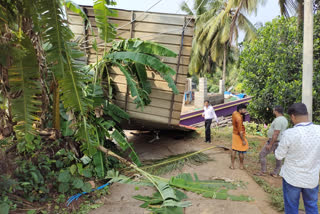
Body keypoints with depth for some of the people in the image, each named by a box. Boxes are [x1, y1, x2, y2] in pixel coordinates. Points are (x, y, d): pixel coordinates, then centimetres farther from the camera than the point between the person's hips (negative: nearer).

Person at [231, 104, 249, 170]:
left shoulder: (234, 113, -4)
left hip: (234, 133, 8)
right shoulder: (239, 118, -30)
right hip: (239, 135, -8)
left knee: (234, 149, 15)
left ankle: (232, 165, 22)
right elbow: (240, 131, -26)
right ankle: (241, 165, 23)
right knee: (241, 151, 9)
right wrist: (243, 140, -20)